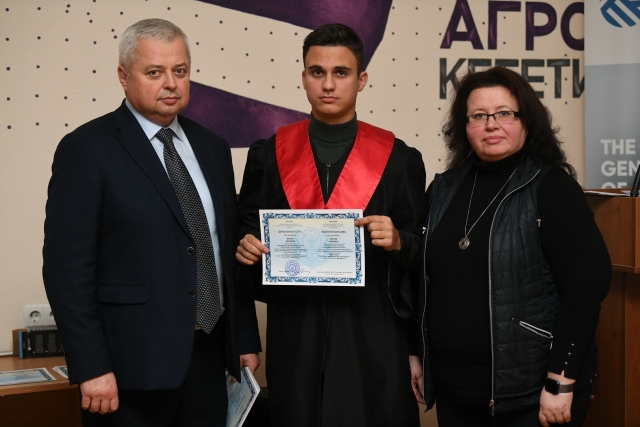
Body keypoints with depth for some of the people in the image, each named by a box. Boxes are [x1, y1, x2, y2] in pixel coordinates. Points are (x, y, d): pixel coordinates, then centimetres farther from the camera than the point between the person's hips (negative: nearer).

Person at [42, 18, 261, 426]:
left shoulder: (212, 147, 12)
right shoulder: (86, 149, -7)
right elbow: (67, 266, -12)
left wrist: (246, 341, 12)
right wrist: (91, 368, -16)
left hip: (209, 358, 6)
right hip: (131, 364, -5)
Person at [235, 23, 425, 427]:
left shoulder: (399, 160, 1)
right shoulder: (269, 155, 5)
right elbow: (247, 235, 11)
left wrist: (398, 242, -17)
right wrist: (247, 247, -10)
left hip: (373, 340, -1)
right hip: (294, 339, 1)